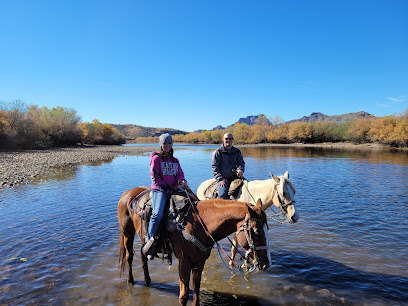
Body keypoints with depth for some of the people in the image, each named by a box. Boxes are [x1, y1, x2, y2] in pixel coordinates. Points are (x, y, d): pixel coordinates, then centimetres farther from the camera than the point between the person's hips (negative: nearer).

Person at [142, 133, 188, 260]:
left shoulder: (175, 160, 20)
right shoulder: (156, 158, 2)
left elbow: (179, 173, 14)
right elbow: (154, 177, -4)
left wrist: (182, 181, -10)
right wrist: (166, 188, -10)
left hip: (174, 190, 6)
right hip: (159, 190, -6)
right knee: (158, 214, -28)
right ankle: (150, 240, -12)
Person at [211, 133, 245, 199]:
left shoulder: (237, 152, 14)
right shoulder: (218, 152, 2)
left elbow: (241, 162, 12)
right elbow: (214, 166, -2)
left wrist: (240, 170, -14)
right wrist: (220, 179, -13)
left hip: (235, 177, 4)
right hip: (223, 178, -3)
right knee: (223, 194, -24)